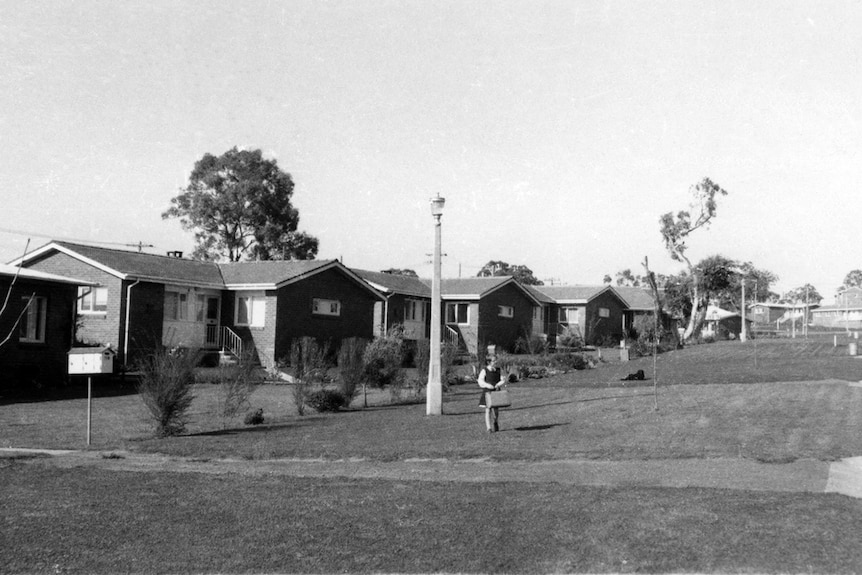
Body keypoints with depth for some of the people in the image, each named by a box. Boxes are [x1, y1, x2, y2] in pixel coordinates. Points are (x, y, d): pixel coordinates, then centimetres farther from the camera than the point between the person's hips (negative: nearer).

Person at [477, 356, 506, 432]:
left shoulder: (498, 370, 7)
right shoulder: (484, 371, -4)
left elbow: (503, 380, 7)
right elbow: (480, 381, -12)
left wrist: (498, 384, -14)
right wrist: (488, 385, -28)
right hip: (487, 392, -3)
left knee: (496, 410, 7)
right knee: (488, 410, -5)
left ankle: (496, 426, 30)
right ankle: (489, 428, -2)